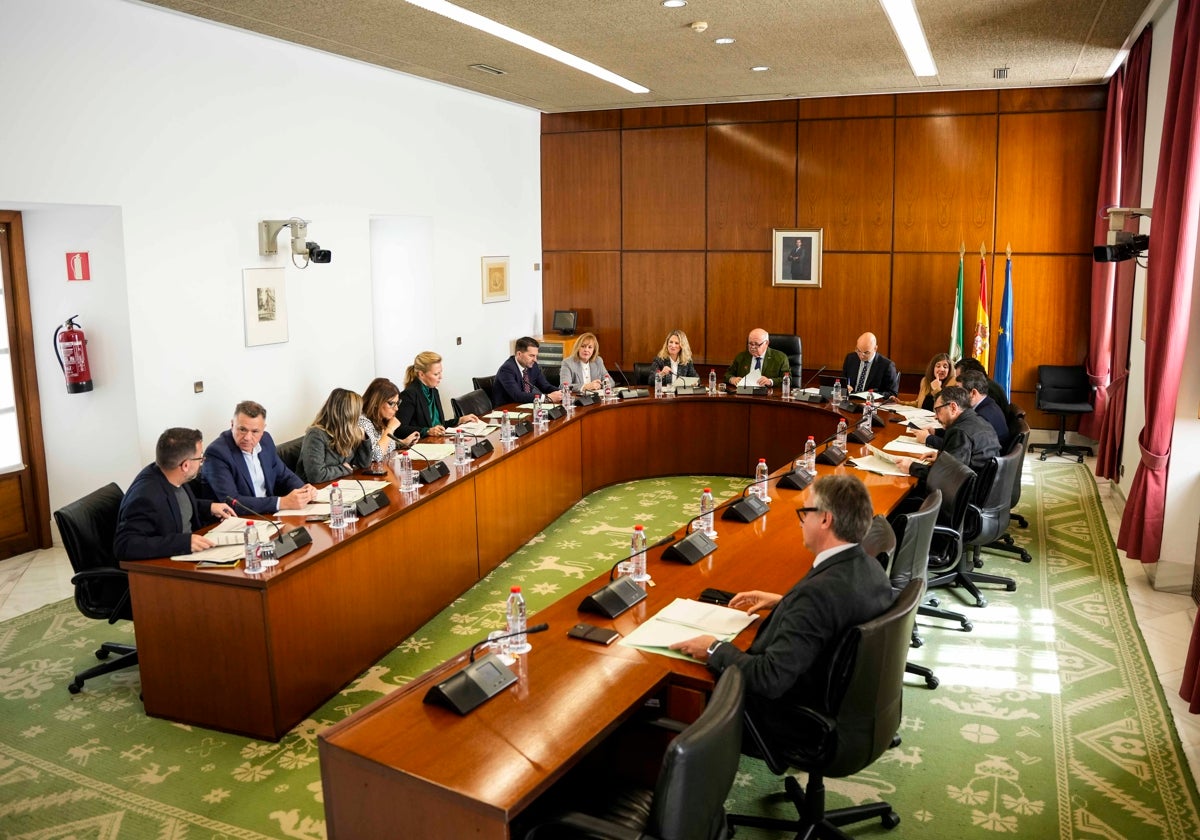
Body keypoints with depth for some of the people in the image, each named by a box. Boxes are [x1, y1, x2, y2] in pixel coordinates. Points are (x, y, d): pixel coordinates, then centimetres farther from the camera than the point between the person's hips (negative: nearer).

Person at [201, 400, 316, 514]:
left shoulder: (265, 440, 4)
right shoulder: (216, 453, -15)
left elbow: (283, 474, 16)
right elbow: (231, 502, -22)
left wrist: (303, 490, -5)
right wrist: (282, 503, -26)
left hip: (269, 515, 6)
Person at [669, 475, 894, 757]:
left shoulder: (821, 590, -34)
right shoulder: (869, 567, -6)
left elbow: (770, 679, -32)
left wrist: (716, 650, -18)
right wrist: (783, 602, 12)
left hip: (797, 723, -8)